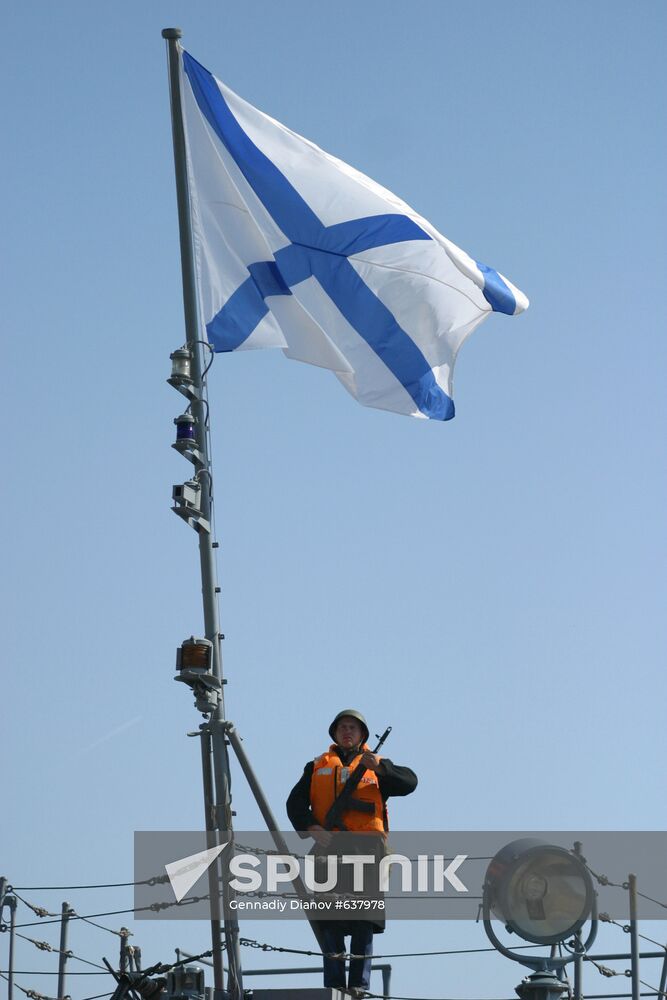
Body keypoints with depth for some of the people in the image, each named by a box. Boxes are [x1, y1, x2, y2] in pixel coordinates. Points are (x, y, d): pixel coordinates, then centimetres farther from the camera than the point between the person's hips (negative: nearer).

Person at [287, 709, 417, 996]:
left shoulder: (377, 764, 20)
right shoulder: (317, 767, 22)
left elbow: (409, 782, 2)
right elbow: (296, 802, 10)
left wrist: (378, 768, -14)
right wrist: (311, 827, -8)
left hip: (366, 844, -1)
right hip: (328, 844, 1)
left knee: (364, 918, -8)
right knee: (330, 919, -5)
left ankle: (359, 983, -10)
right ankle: (334, 983, -6)